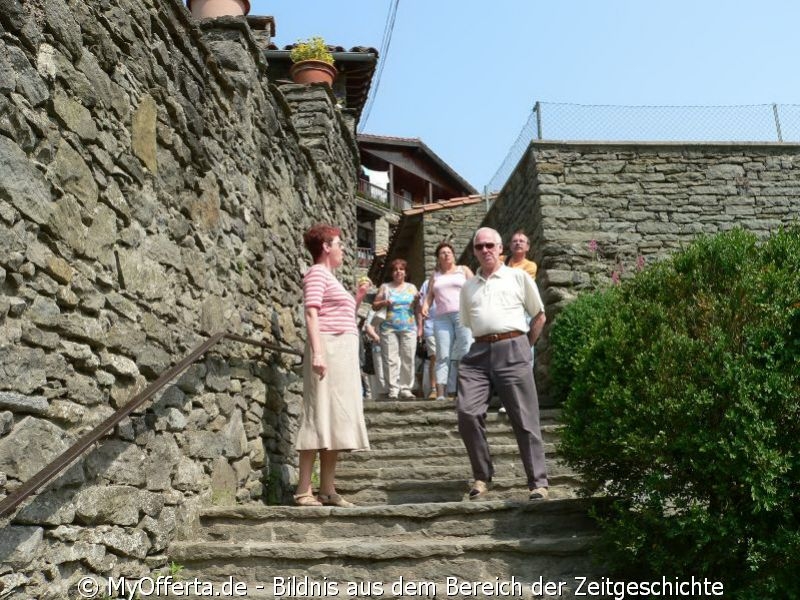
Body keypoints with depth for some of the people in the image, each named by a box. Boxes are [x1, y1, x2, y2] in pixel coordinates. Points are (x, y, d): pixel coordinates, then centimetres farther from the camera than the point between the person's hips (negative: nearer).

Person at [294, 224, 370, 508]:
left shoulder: (329, 277, 24)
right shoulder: (317, 273, -3)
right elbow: (311, 314, -16)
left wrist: (358, 298, 18)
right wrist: (316, 352, -25)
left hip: (343, 353, 10)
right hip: (328, 349, -10)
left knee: (335, 419, 6)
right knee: (320, 417, -12)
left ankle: (328, 490, 9)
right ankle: (303, 490, -11)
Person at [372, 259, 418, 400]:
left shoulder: (411, 287, 16)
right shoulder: (385, 287, 12)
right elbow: (374, 306, 11)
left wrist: (417, 301, -5)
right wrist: (384, 302, -8)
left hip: (409, 328, 1)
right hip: (389, 328, -1)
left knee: (408, 359, -4)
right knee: (390, 359, -7)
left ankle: (406, 388, 2)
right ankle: (392, 389, -6)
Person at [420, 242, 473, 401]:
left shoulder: (464, 270, 17)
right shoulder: (435, 275, 24)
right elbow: (429, 295, 17)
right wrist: (425, 307, -4)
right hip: (442, 318, 2)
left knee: (466, 351, -12)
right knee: (443, 355, -6)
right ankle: (440, 393, -12)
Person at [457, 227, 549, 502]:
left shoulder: (518, 277, 12)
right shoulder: (468, 287, 21)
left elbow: (539, 316, 14)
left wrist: (523, 346, 8)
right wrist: (484, 345, 11)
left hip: (512, 349, -3)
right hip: (478, 353, 3)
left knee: (525, 419, -3)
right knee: (467, 412, -11)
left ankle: (538, 482, 5)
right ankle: (482, 476, 4)